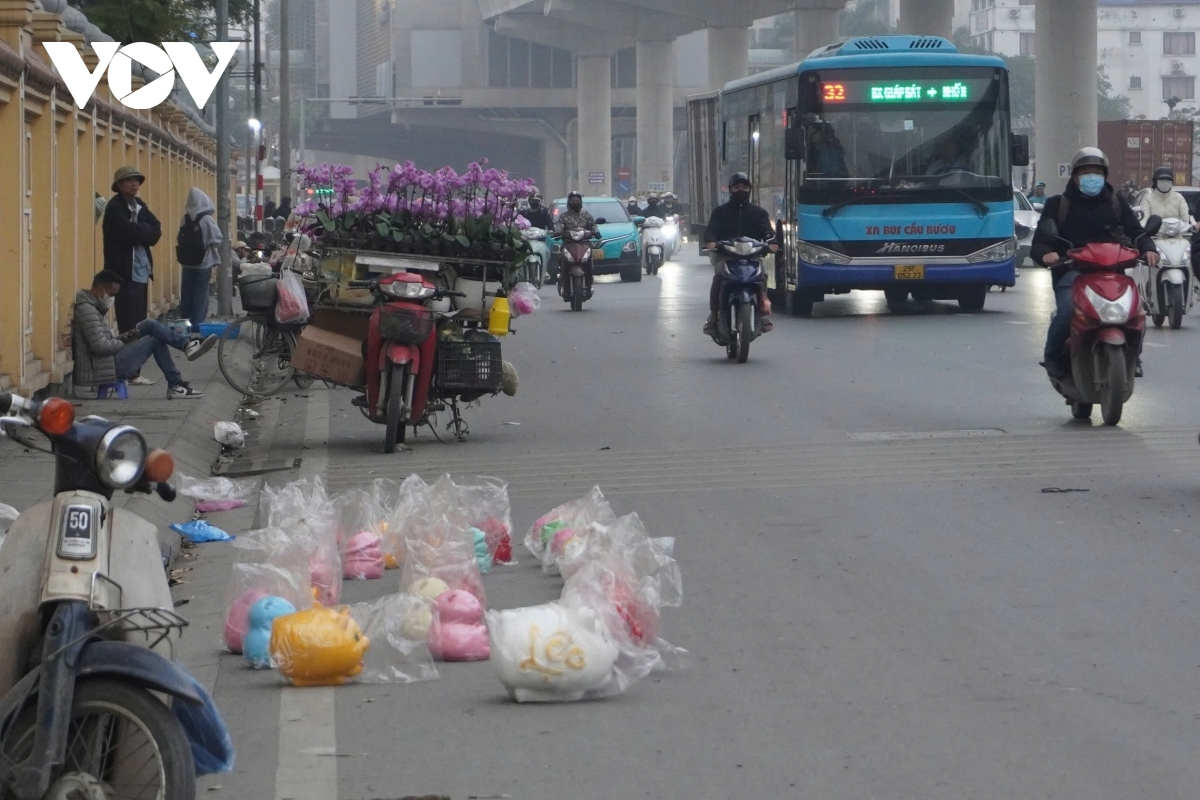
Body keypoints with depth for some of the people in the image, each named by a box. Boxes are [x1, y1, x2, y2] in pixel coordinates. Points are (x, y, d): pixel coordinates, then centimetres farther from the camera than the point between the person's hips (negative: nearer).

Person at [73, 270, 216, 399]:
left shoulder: (92, 307, 16)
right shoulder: (87, 310, -18)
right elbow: (100, 346, -25)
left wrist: (122, 338, 3)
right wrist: (123, 343, -7)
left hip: (104, 364, 10)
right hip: (100, 370, -10)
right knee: (154, 339, -8)